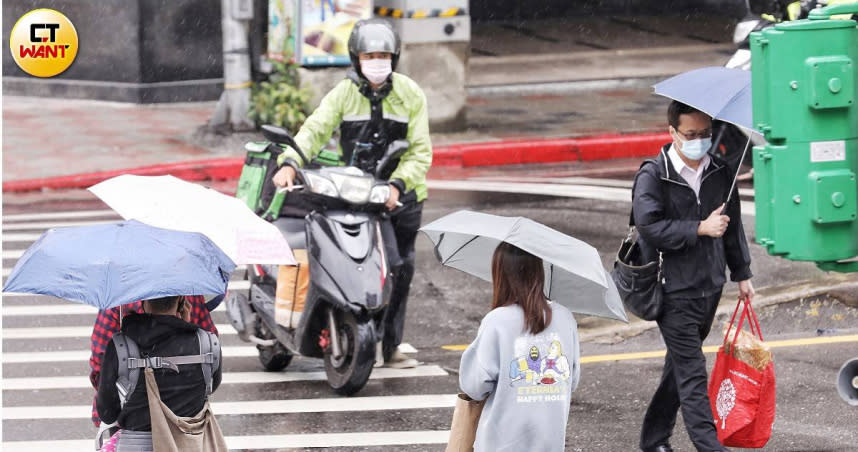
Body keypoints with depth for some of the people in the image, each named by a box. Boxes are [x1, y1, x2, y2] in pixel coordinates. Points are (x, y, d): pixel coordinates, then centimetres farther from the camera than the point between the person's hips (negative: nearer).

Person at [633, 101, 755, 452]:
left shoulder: (720, 172, 6)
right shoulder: (653, 176, -11)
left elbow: (733, 224, 16)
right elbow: (649, 225, -21)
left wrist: (742, 274, 19)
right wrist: (700, 229, -20)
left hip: (710, 286, 6)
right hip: (674, 290, -6)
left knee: (680, 367, 16)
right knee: (691, 373, -8)